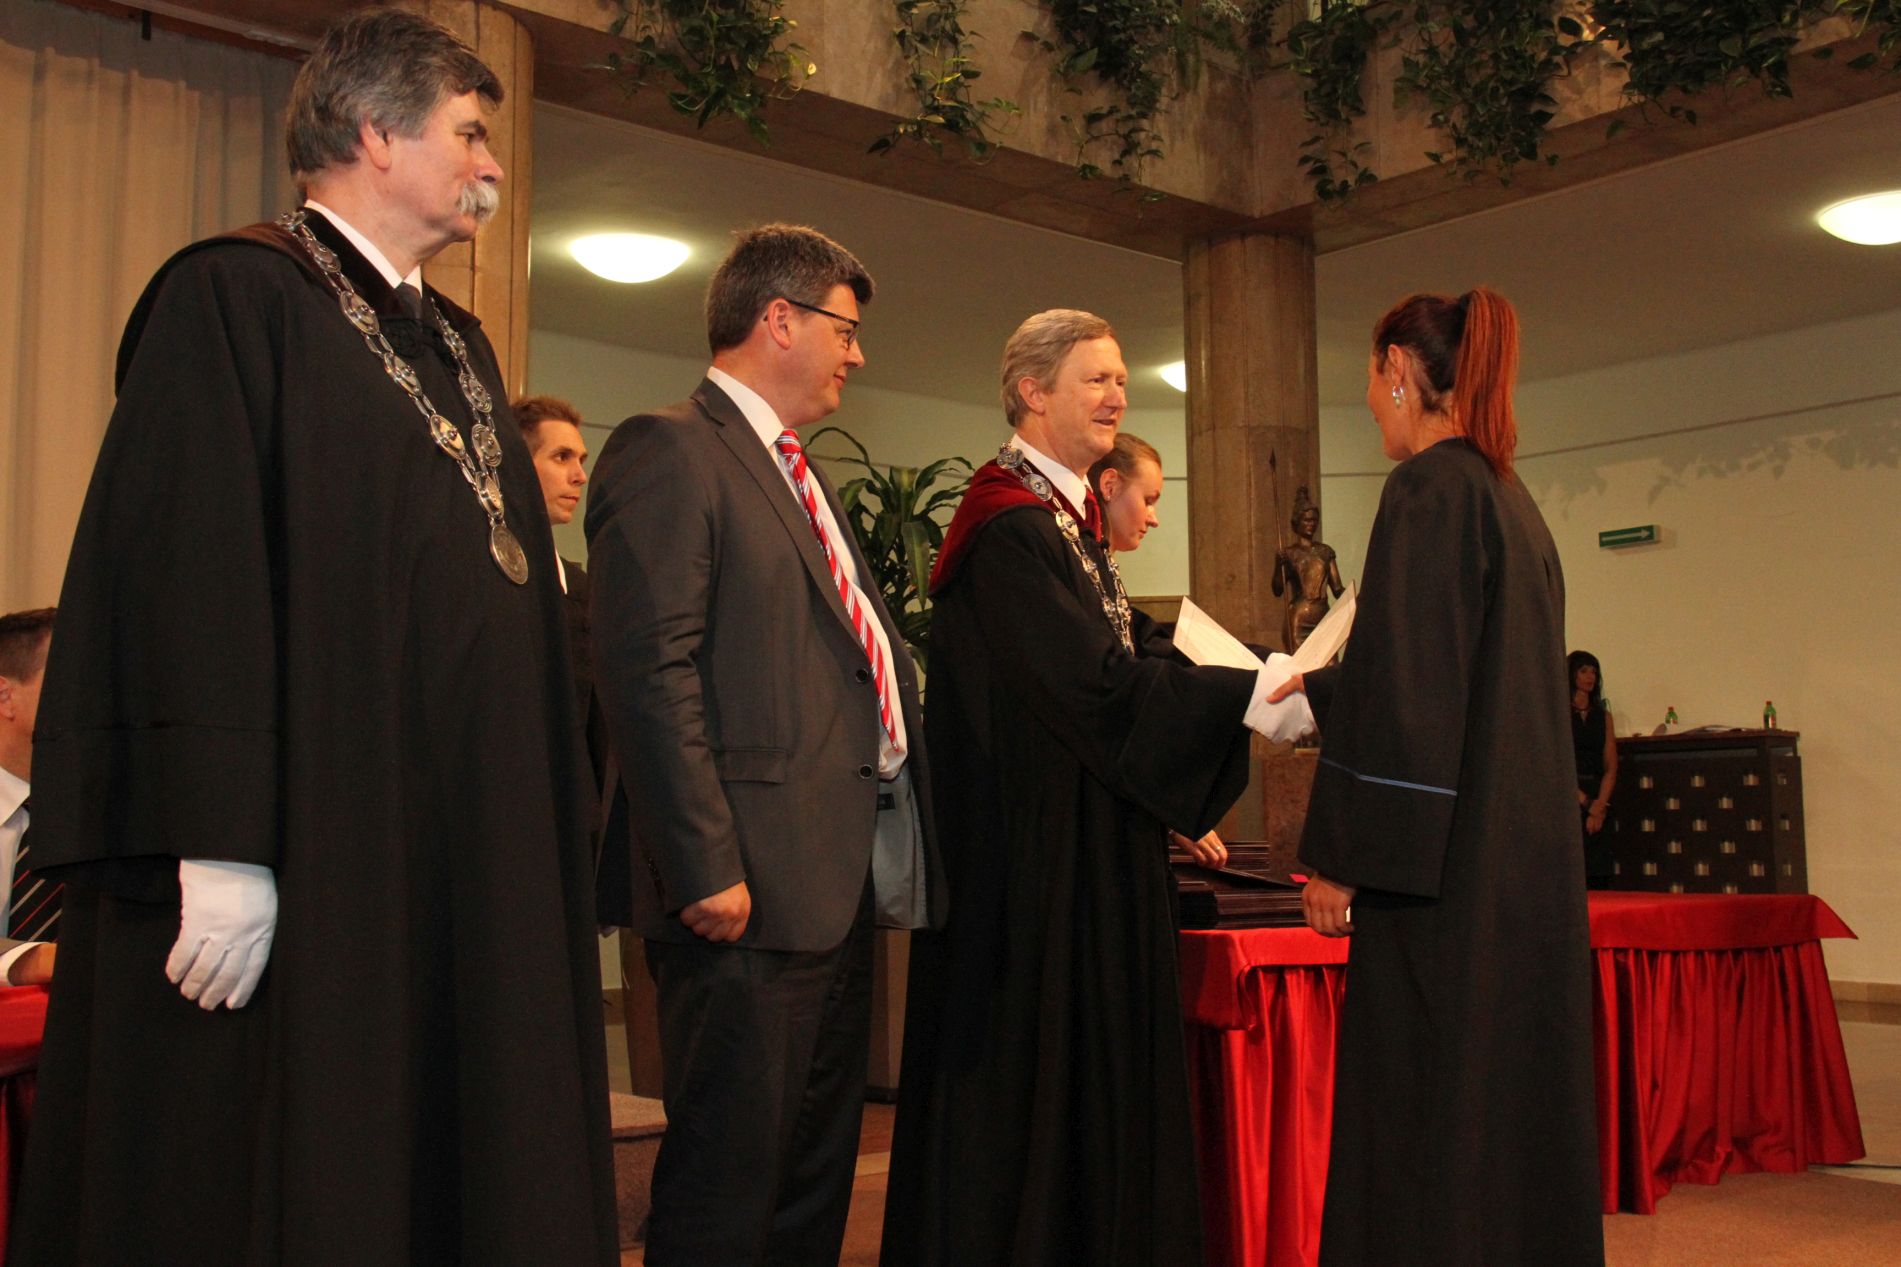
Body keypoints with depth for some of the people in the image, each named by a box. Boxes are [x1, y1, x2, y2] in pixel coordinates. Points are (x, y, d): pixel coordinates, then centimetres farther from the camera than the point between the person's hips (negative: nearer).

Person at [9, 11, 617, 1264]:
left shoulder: (459, 345, 18)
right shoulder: (235, 295, -6)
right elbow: (182, 580, -15)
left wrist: (535, 848, 15)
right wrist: (219, 851, -21)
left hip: (467, 860, 8)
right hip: (309, 869, -7)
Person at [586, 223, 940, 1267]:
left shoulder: (795, 475, 21)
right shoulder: (670, 451, -8)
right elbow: (649, 672, -18)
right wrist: (706, 867, -22)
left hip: (840, 890, 10)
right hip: (750, 896, -10)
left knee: (816, 1180, 16)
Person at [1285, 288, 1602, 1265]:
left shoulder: (1431, 487, -11)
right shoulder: (1510, 498, 16)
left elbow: (1411, 688, -18)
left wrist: (1342, 854, -16)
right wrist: (1317, 688, 35)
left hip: (1447, 863, -9)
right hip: (1525, 859, 9)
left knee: (1427, 1126, -6)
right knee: (1515, 1111, 14)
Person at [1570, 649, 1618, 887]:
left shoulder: (1603, 716, 15)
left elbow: (1611, 767, 8)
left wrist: (1599, 806, -7)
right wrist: (1583, 800, -10)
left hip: (1596, 802, 4)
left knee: (1597, 879, -2)